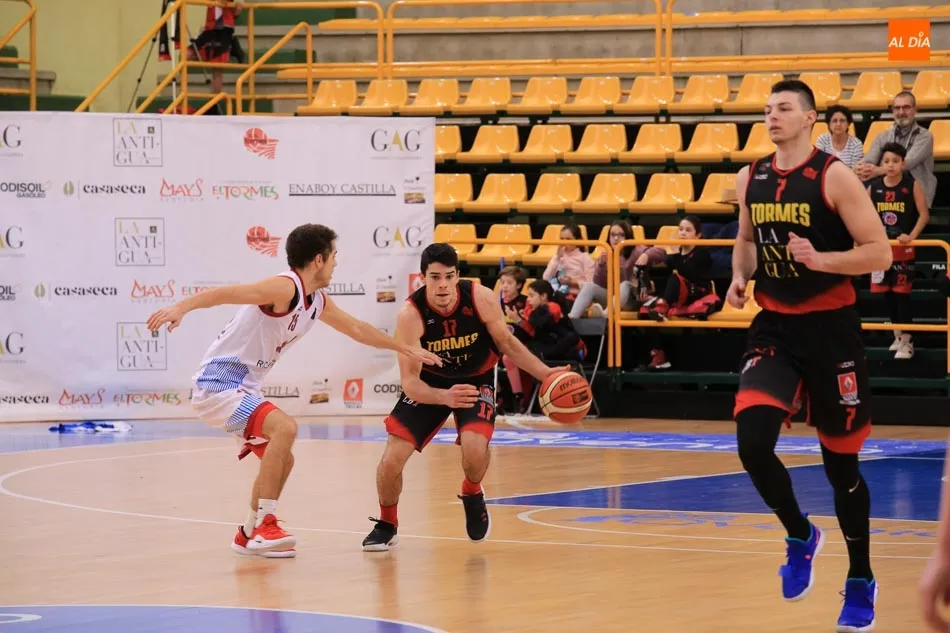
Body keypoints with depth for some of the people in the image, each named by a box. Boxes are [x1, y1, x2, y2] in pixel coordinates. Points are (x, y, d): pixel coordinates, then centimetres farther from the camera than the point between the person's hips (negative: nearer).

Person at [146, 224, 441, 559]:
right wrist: (181, 307, -47)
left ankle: (249, 535, 28)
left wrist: (407, 349, 37)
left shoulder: (317, 302, 11)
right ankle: (264, 525, -22)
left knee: (280, 459, 16)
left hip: (242, 389, 10)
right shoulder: (285, 288, -19)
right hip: (218, 383, -10)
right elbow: (225, 293, -31)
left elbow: (357, 329, 29)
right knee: (284, 428, -26)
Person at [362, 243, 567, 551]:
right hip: (429, 383, 0)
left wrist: (544, 373, -14)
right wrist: (444, 397, -50)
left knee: (475, 446, -27)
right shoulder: (410, 315, -29)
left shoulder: (481, 298, -25)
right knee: (391, 459, -12)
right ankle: (387, 525, 18)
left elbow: (506, 342, -5)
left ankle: (472, 495, 9)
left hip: (475, 379, 0)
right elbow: (410, 381, -30)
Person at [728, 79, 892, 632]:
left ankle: (861, 582, 23)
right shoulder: (751, 179, 4)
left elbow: (879, 253, -14)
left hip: (830, 328, -4)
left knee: (841, 461, 6)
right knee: (752, 442, -15)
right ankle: (800, 536, 13)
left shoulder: (835, 177, -12)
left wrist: (820, 260, -28)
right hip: (774, 327, 4)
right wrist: (741, 277, 2)